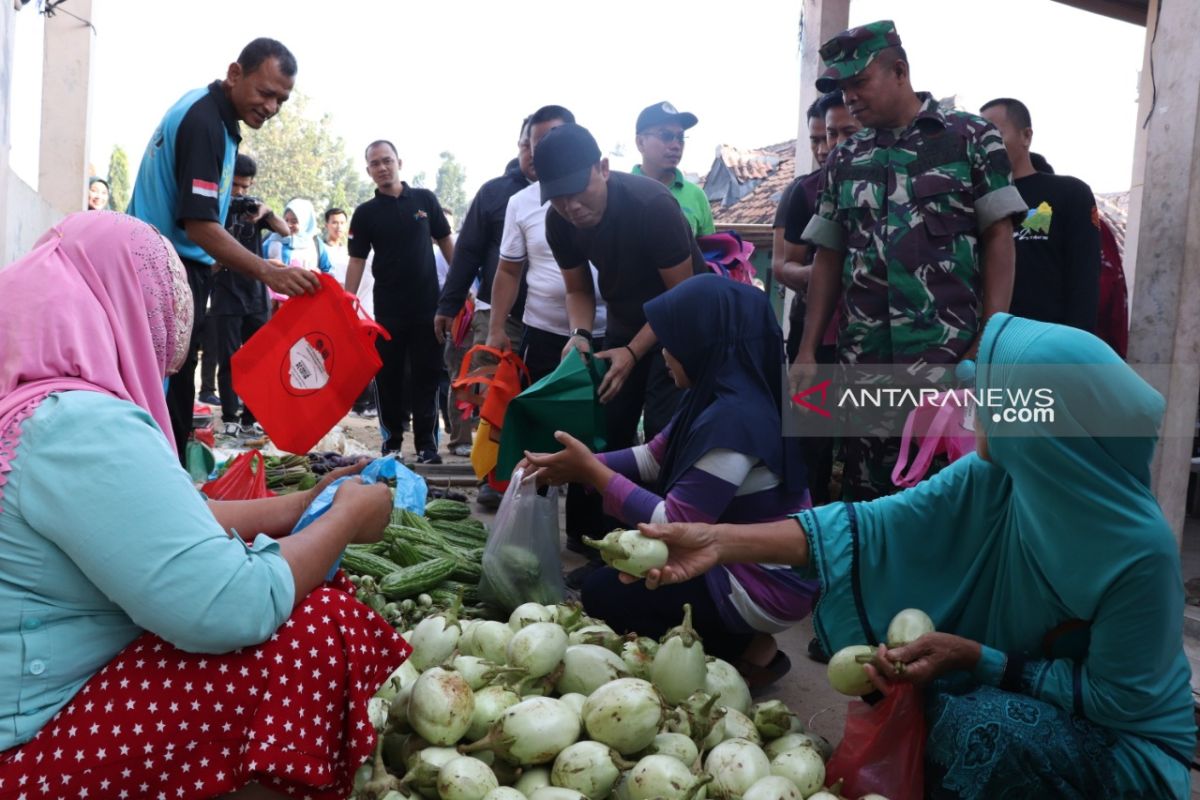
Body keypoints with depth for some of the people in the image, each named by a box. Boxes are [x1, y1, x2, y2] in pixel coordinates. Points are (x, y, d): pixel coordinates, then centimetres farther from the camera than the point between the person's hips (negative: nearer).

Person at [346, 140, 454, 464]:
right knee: (388, 377, 6)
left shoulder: (424, 199, 4)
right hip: (387, 308, 0)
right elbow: (357, 261, 1)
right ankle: (392, 441, 18)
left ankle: (426, 443, 8)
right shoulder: (365, 213, 3)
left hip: (428, 304, 0)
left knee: (426, 376, 2)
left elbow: (445, 243, 9)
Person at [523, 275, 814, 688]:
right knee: (617, 563, 19)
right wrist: (582, 466, -2)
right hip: (738, 557, 9)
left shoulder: (733, 419, -29)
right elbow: (654, 456, 9)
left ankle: (743, 651, 3)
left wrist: (591, 471, -19)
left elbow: (673, 524, -27)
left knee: (603, 594, -4)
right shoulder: (720, 397, 1)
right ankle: (739, 640, 15)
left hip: (765, 583, -9)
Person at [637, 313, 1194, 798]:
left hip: (1128, 743, -5)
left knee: (988, 725, -29)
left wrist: (973, 658, -27)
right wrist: (723, 542, -25)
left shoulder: (1138, 549, -32)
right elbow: (872, 527, -18)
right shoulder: (992, 478, -17)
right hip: (1019, 701, 5)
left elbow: (1115, 700, -21)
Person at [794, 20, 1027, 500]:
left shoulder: (972, 138, 3)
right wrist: (808, 351, 8)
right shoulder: (843, 160, 13)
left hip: (948, 358, -3)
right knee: (864, 494, 8)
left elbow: (998, 239, 0)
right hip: (862, 361, 4)